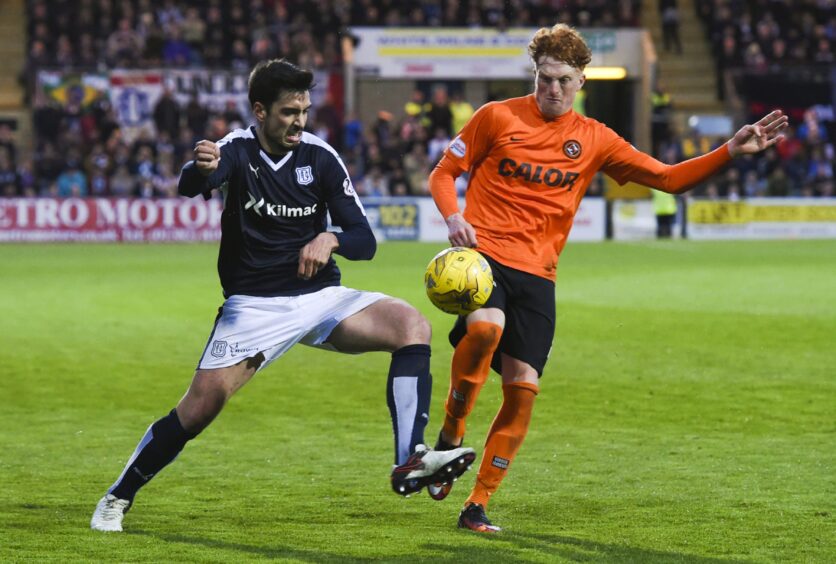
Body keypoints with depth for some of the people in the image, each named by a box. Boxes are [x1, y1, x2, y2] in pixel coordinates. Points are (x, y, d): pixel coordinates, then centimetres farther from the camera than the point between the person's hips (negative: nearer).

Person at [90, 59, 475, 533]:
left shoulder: (320, 157, -3)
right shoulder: (237, 150, -9)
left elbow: (364, 240, -4)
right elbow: (189, 187, -32)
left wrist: (331, 240, -27)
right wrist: (200, 169, -57)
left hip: (320, 297, 3)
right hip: (253, 306, -2)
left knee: (413, 325, -21)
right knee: (202, 404, -14)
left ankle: (412, 462, -26)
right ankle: (117, 500, 7)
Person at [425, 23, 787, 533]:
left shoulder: (594, 140, 9)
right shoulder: (498, 117, 2)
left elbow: (667, 178, 9)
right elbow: (444, 172, 9)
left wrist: (732, 150, -2)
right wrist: (453, 217, -11)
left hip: (536, 275, 3)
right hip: (483, 255, -3)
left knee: (523, 390, -5)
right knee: (486, 327, -34)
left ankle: (478, 506, 7)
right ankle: (450, 437, -11)